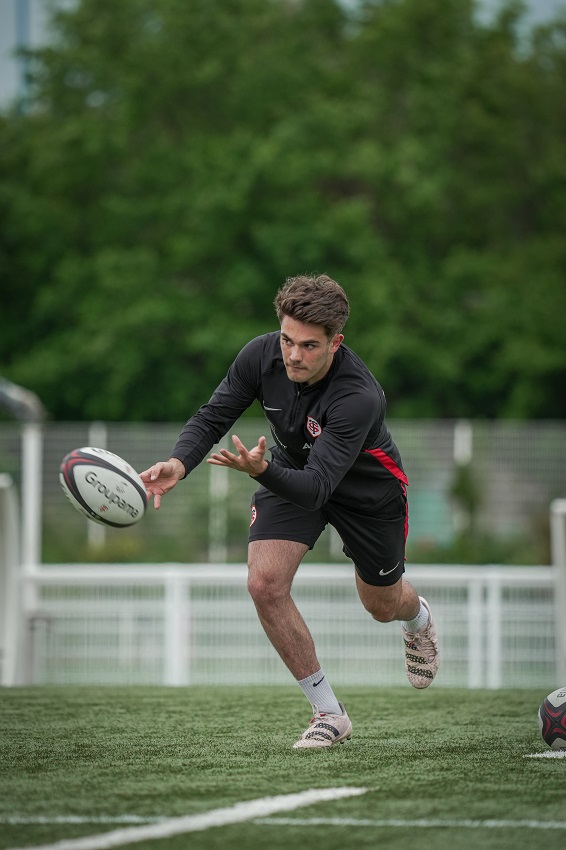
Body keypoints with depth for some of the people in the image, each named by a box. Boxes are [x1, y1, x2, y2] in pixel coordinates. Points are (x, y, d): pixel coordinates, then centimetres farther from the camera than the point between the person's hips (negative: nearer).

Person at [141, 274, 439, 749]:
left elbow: (315, 488, -45)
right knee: (265, 584, -20)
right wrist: (179, 464, -36)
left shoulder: (360, 398, -41)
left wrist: (262, 470, -64)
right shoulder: (261, 356, -26)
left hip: (367, 487, -3)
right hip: (291, 469, 3)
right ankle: (329, 713, -4)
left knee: (382, 606, 16)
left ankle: (417, 617, 59)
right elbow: (212, 419, -16)